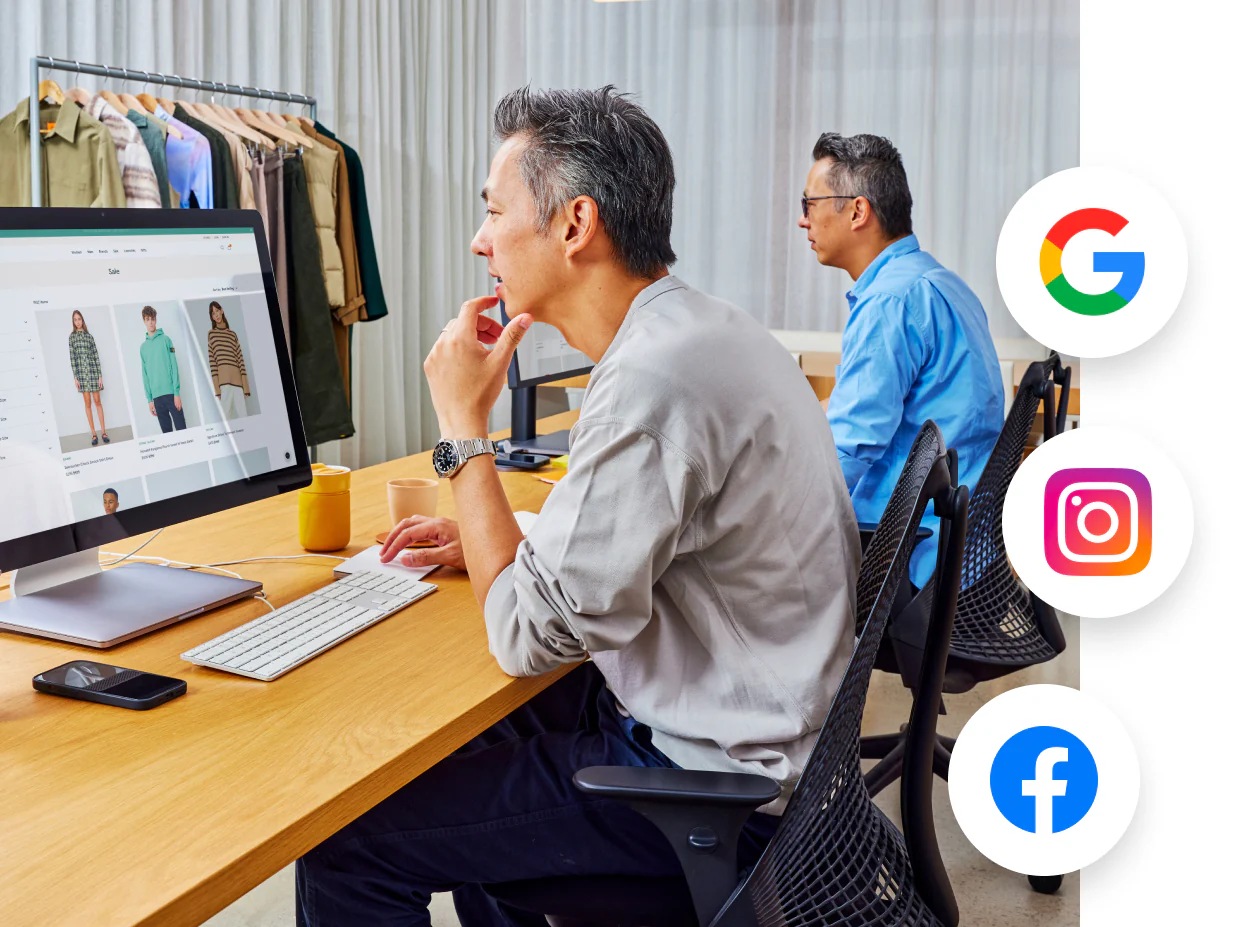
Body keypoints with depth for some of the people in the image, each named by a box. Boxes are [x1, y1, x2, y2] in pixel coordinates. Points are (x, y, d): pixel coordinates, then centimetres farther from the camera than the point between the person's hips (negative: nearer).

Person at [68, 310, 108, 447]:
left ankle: (104, 432, 2)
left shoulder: (89, 336, 8)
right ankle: (94, 434, 4)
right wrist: (75, 377, -3)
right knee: (87, 403, 2)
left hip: (93, 370, 0)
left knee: (97, 401, 0)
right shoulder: (72, 336, 6)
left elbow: (96, 356, 5)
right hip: (81, 372, 0)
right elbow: (72, 357, 3)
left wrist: (100, 375, 0)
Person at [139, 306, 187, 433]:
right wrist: (149, 399, 7)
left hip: (170, 392, -3)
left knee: (181, 429, -5)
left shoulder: (165, 340, 2)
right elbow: (145, 374, 13)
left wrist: (177, 392, -9)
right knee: (166, 431, 6)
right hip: (156, 395, 3)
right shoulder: (143, 346, 11)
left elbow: (174, 366, -2)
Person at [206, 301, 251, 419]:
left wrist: (246, 386, 5)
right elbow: (211, 362, 3)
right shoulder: (211, 335, 11)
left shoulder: (233, 334, 21)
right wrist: (216, 387, -7)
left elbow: (240, 360, 15)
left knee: (243, 416, -3)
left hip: (237, 378, 4)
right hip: (223, 379, -4)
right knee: (226, 416, -13)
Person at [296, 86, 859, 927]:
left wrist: (463, 427, -15)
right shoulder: (705, 329, 5)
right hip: (743, 719, 10)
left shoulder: (656, 382, -28)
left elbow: (530, 635, -23)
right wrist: (499, 544, 7)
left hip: (709, 780, -10)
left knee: (345, 842, -6)